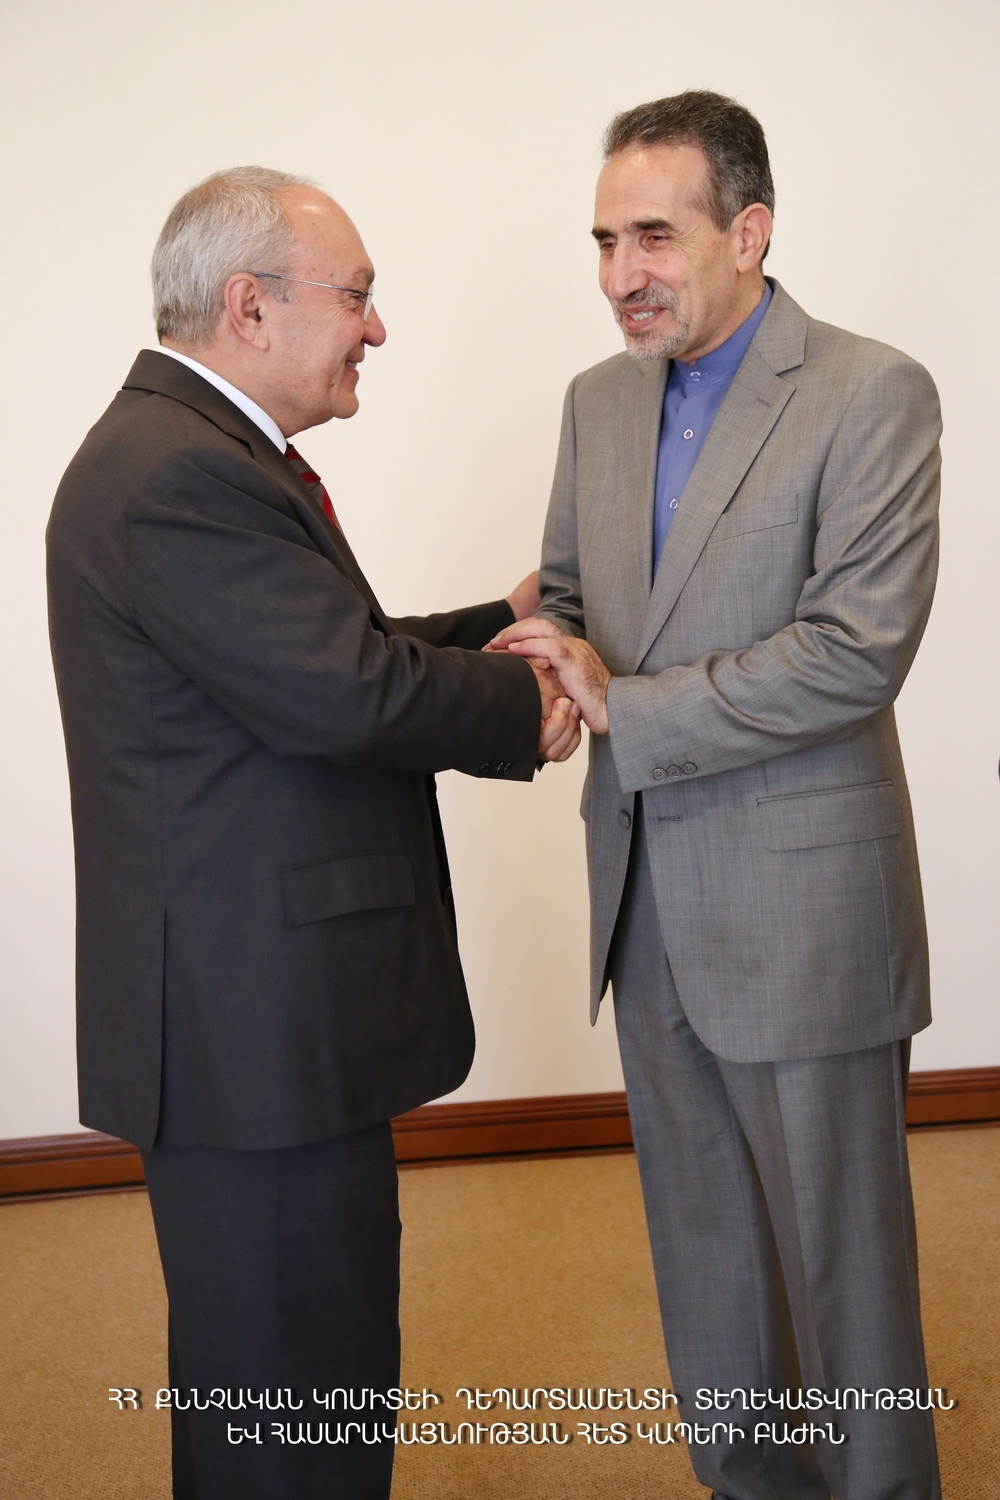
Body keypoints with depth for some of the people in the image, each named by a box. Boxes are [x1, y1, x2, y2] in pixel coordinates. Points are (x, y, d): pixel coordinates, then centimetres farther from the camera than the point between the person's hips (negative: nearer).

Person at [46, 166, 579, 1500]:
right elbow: (354, 695, -25)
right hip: (258, 1027, -11)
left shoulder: (196, 451, 15)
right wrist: (521, 707, -8)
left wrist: (495, 630, 8)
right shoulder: (177, 475, -20)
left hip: (259, 1010, 11)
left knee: (261, 1378, 24)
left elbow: (318, 657, 17)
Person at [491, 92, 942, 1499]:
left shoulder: (873, 396, -12)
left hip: (798, 900, -6)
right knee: (701, 1242, 20)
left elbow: (862, 647, -20)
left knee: (839, 1249, 9)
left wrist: (622, 707, -21)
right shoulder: (600, 399, 8)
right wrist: (538, 663, -7)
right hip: (647, 894, 7)